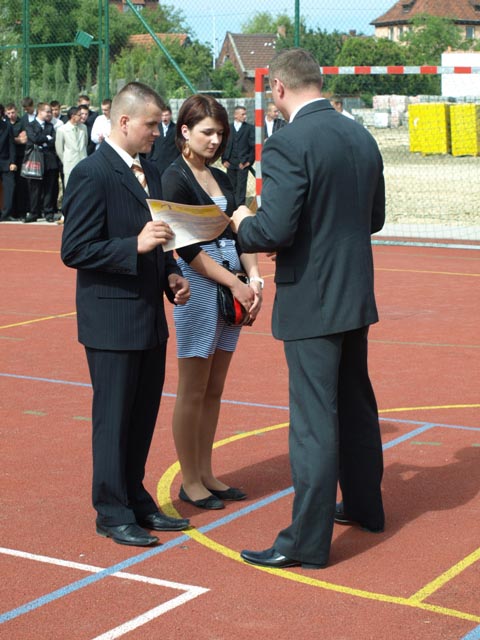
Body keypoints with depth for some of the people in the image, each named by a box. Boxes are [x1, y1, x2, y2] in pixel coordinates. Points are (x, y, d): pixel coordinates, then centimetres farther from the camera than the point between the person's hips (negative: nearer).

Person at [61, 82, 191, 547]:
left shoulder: (148, 173, 13)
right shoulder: (91, 174, -14)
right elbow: (75, 250, -17)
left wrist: (171, 274, 5)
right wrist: (136, 246, -26)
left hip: (150, 317, 8)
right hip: (112, 320, -8)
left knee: (144, 414, 15)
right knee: (114, 418, 2)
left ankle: (135, 499, 29)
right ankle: (112, 513, 14)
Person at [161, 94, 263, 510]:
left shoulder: (221, 179, 14)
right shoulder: (175, 179, -7)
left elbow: (237, 235, 11)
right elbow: (187, 249, -14)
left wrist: (254, 277, -6)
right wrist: (235, 284, -16)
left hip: (232, 287, 7)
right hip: (199, 286, -7)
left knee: (214, 390, 12)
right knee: (193, 391, 0)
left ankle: (206, 474, 20)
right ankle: (190, 481, 10)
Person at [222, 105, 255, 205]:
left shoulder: (250, 128, 2)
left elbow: (253, 146, 0)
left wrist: (249, 161, -5)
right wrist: (224, 160, 2)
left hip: (243, 163, -3)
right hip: (230, 163, 3)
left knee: (241, 187, -6)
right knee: (232, 187, 6)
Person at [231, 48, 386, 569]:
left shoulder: (288, 144, -18)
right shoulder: (361, 137, 6)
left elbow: (275, 230, -23)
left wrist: (243, 223, -3)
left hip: (311, 301, -8)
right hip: (356, 294, 8)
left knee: (314, 418, -4)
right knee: (356, 403, 22)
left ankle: (307, 540, 3)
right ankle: (364, 505, 38)